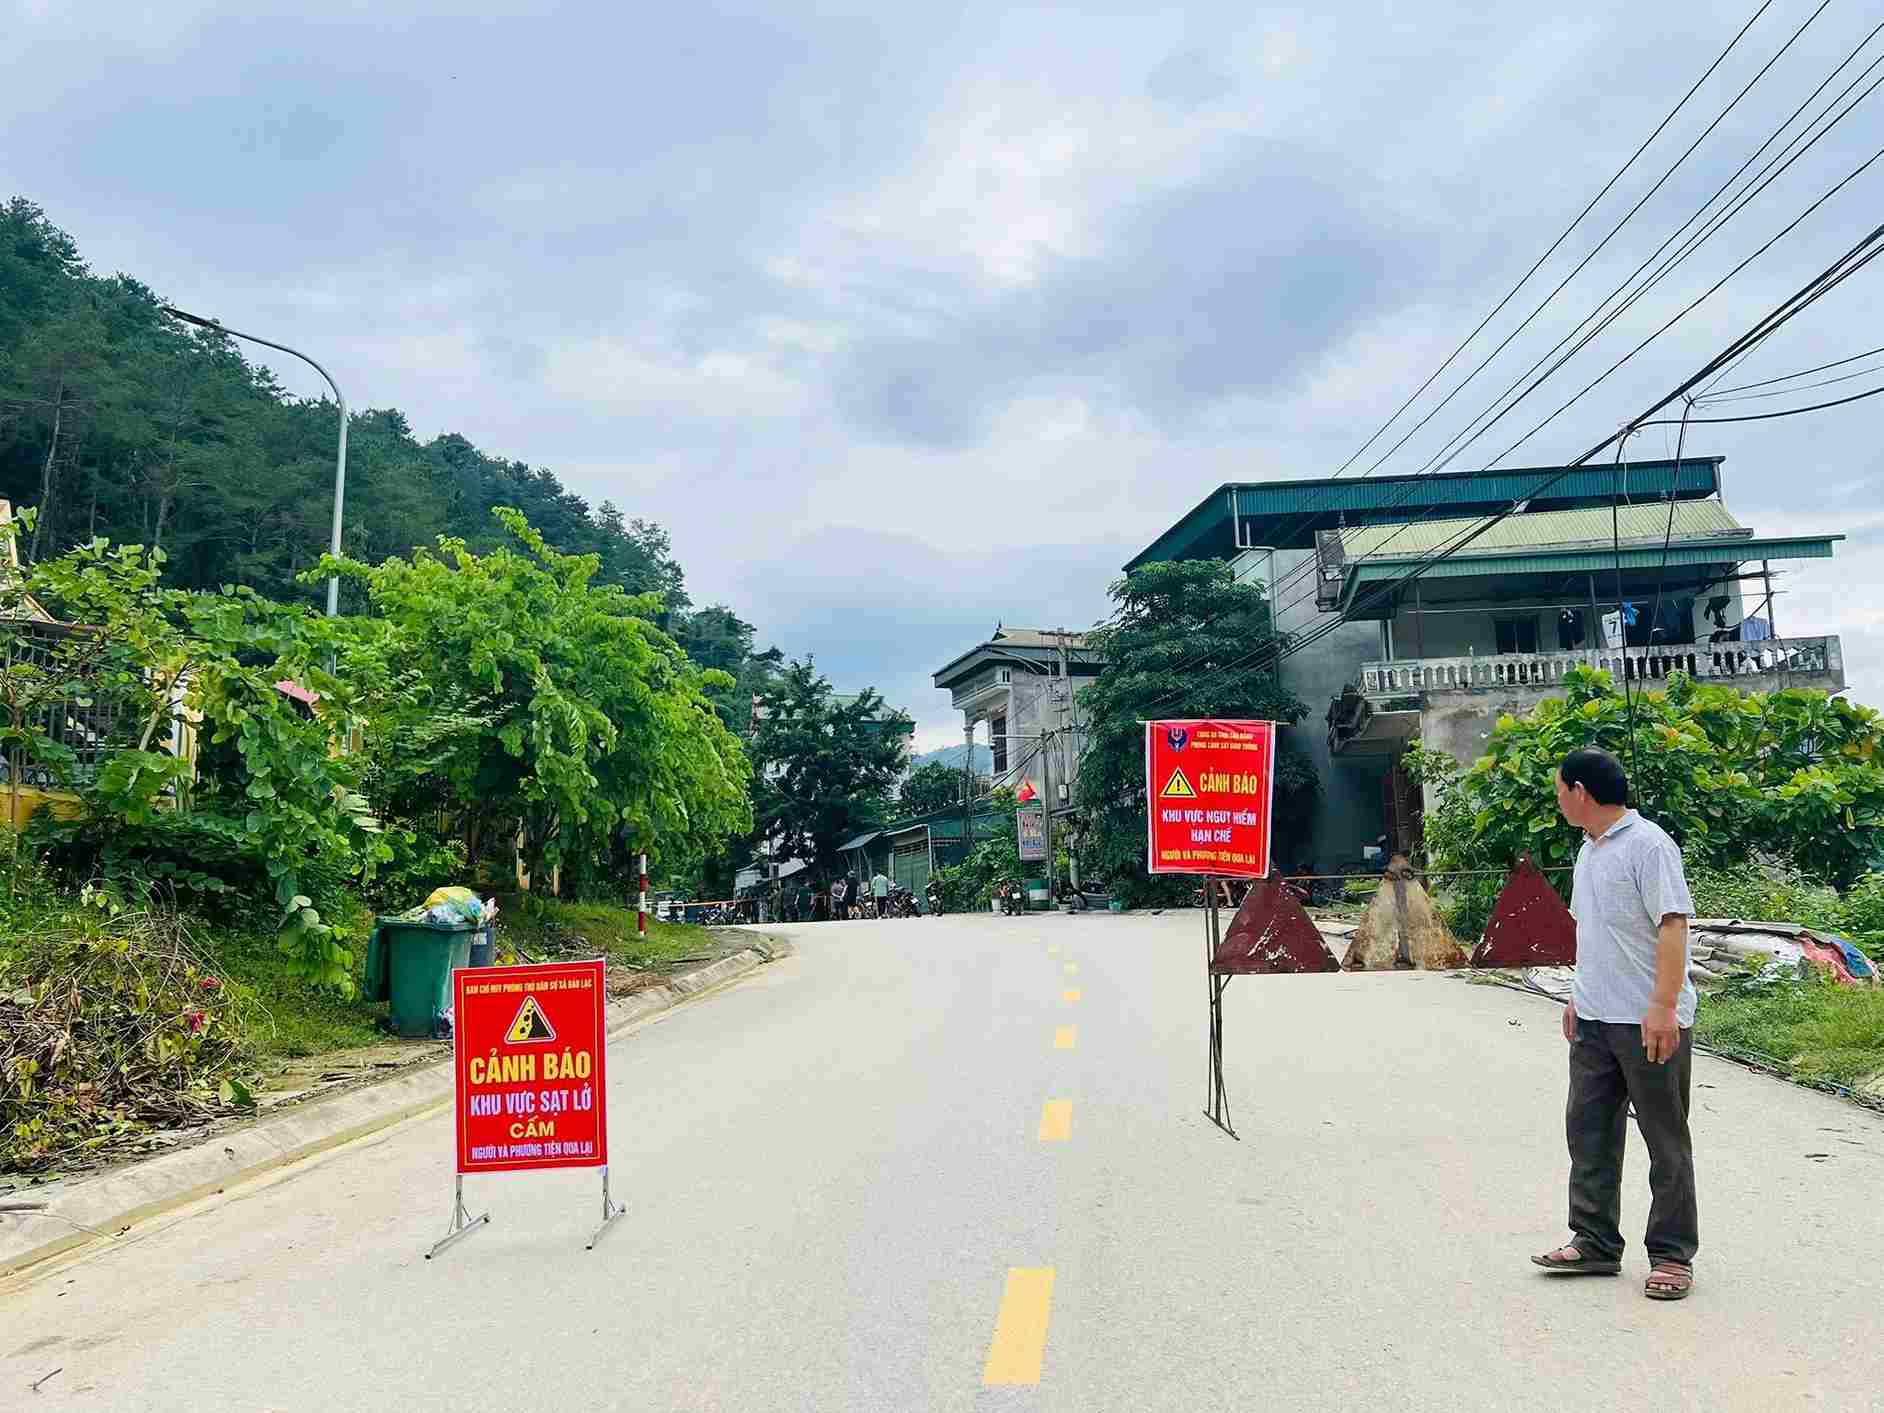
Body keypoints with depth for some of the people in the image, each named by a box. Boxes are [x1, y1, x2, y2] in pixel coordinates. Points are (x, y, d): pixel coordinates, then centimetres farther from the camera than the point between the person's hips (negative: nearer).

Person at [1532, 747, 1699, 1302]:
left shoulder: (1648, 845, -14)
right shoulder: (1588, 851, 14)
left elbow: (1672, 926, -20)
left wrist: (1662, 1007, -26)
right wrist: (1579, 995, 22)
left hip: (1650, 1023, -9)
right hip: (1595, 1019, 9)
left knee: (1666, 1141, 5)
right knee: (1588, 1130, 11)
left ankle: (1673, 1255, 16)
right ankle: (1595, 1242, 21)